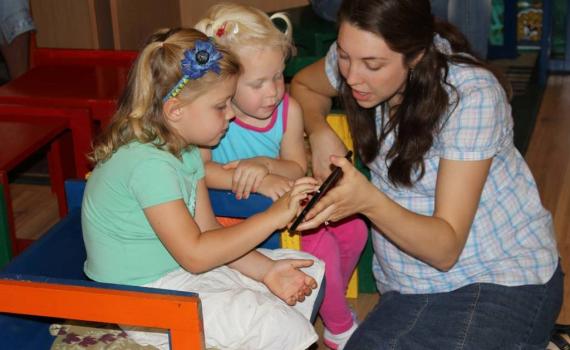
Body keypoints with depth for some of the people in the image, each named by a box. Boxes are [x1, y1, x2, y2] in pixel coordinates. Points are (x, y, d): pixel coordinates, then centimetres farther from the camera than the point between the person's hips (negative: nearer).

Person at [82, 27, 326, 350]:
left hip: (180, 272, 9)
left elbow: (208, 230, 3)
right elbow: (195, 255, -27)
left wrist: (266, 270, -10)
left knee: (310, 271, 6)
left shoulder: (184, 149, 3)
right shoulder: (148, 163, -26)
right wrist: (273, 217, -25)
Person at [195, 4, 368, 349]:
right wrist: (260, 183, -38)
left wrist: (265, 165, -29)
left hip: (285, 200, 6)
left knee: (354, 230, 1)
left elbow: (297, 169, -7)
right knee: (320, 245, -19)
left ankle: (330, 298, 31)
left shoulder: (289, 109, -10)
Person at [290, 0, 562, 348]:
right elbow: (303, 85, 16)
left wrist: (369, 201, -39)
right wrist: (320, 133, -6)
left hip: (504, 279, -4)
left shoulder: (471, 96, -23)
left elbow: (445, 249, -23)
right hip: (410, 287, 5)